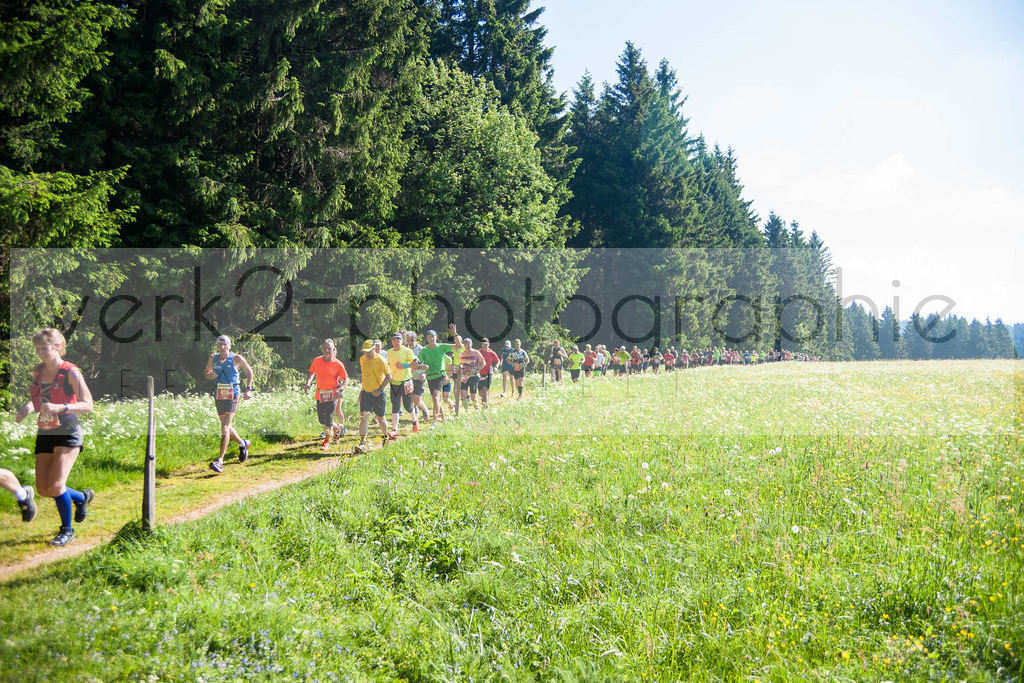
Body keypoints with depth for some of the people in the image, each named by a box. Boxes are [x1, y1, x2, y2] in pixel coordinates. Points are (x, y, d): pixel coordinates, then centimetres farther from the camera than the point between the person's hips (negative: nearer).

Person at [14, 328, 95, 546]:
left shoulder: (71, 373, -12)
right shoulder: (37, 371, 6)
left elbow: (88, 405, -15)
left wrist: (61, 407, -29)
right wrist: (26, 408, -2)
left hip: (68, 432, -7)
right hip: (45, 433, 7)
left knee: (56, 485, -14)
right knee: (43, 489, 6)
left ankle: (67, 530, 7)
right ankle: (82, 497, 34)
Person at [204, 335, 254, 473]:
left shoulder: (236, 358, -5)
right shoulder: (213, 358, 4)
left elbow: (249, 371, 7)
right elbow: (206, 372, 18)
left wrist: (248, 389, 0)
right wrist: (210, 375, -7)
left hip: (232, 396, -5)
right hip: (218, 396, 5)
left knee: (225, 428, -15)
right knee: (226, 427, 17)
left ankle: (220, 461, -17)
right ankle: (243, 444, 45)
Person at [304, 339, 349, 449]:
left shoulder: (338, 364, -10)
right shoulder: (317, 361, 0)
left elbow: (346, 379, -4)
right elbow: (312, 373, 16)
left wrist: (340, 390, -19)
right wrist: (308, 383, -2)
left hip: (332, 394, -4)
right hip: (320, 393, 5)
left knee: (328, 417, -7)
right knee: (321, 418, 9)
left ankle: (327, 440, 14)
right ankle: (338, 427, 37)